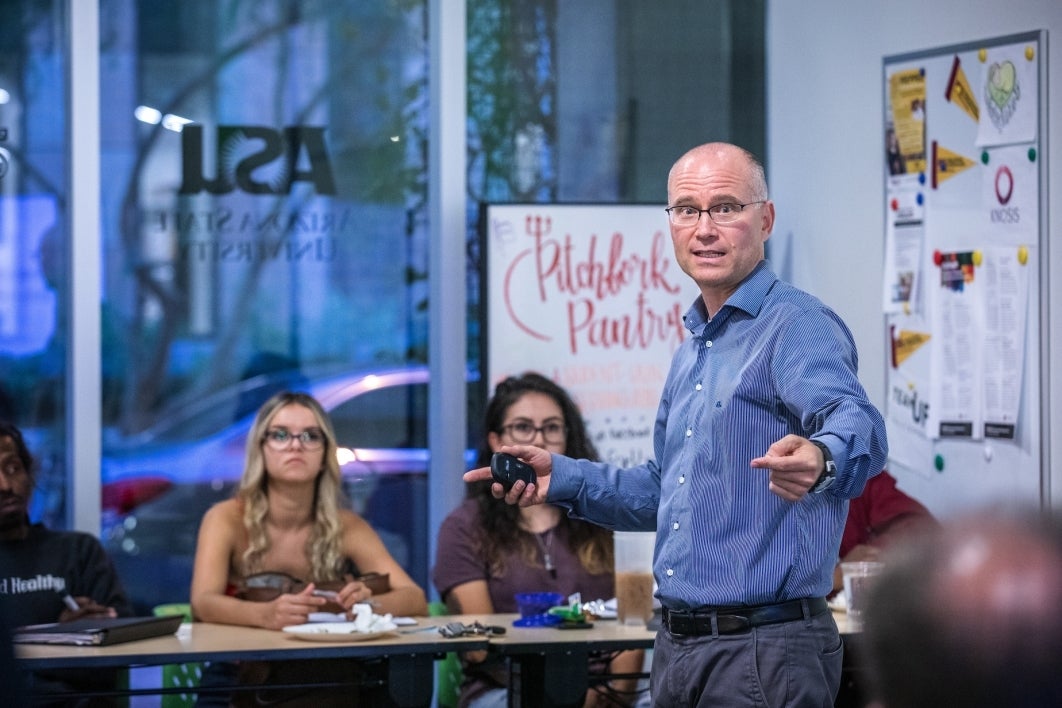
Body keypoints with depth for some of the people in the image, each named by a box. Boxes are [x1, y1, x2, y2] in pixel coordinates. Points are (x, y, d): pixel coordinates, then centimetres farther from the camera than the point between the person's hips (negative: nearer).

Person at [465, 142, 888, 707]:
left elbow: (856, 426, -32)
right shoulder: (692, 351, 17)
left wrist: (820, 457, -55)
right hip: (678, 650, 9)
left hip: (764, 655, -9)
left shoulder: (800, 327, -12)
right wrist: (561, 478, 14)